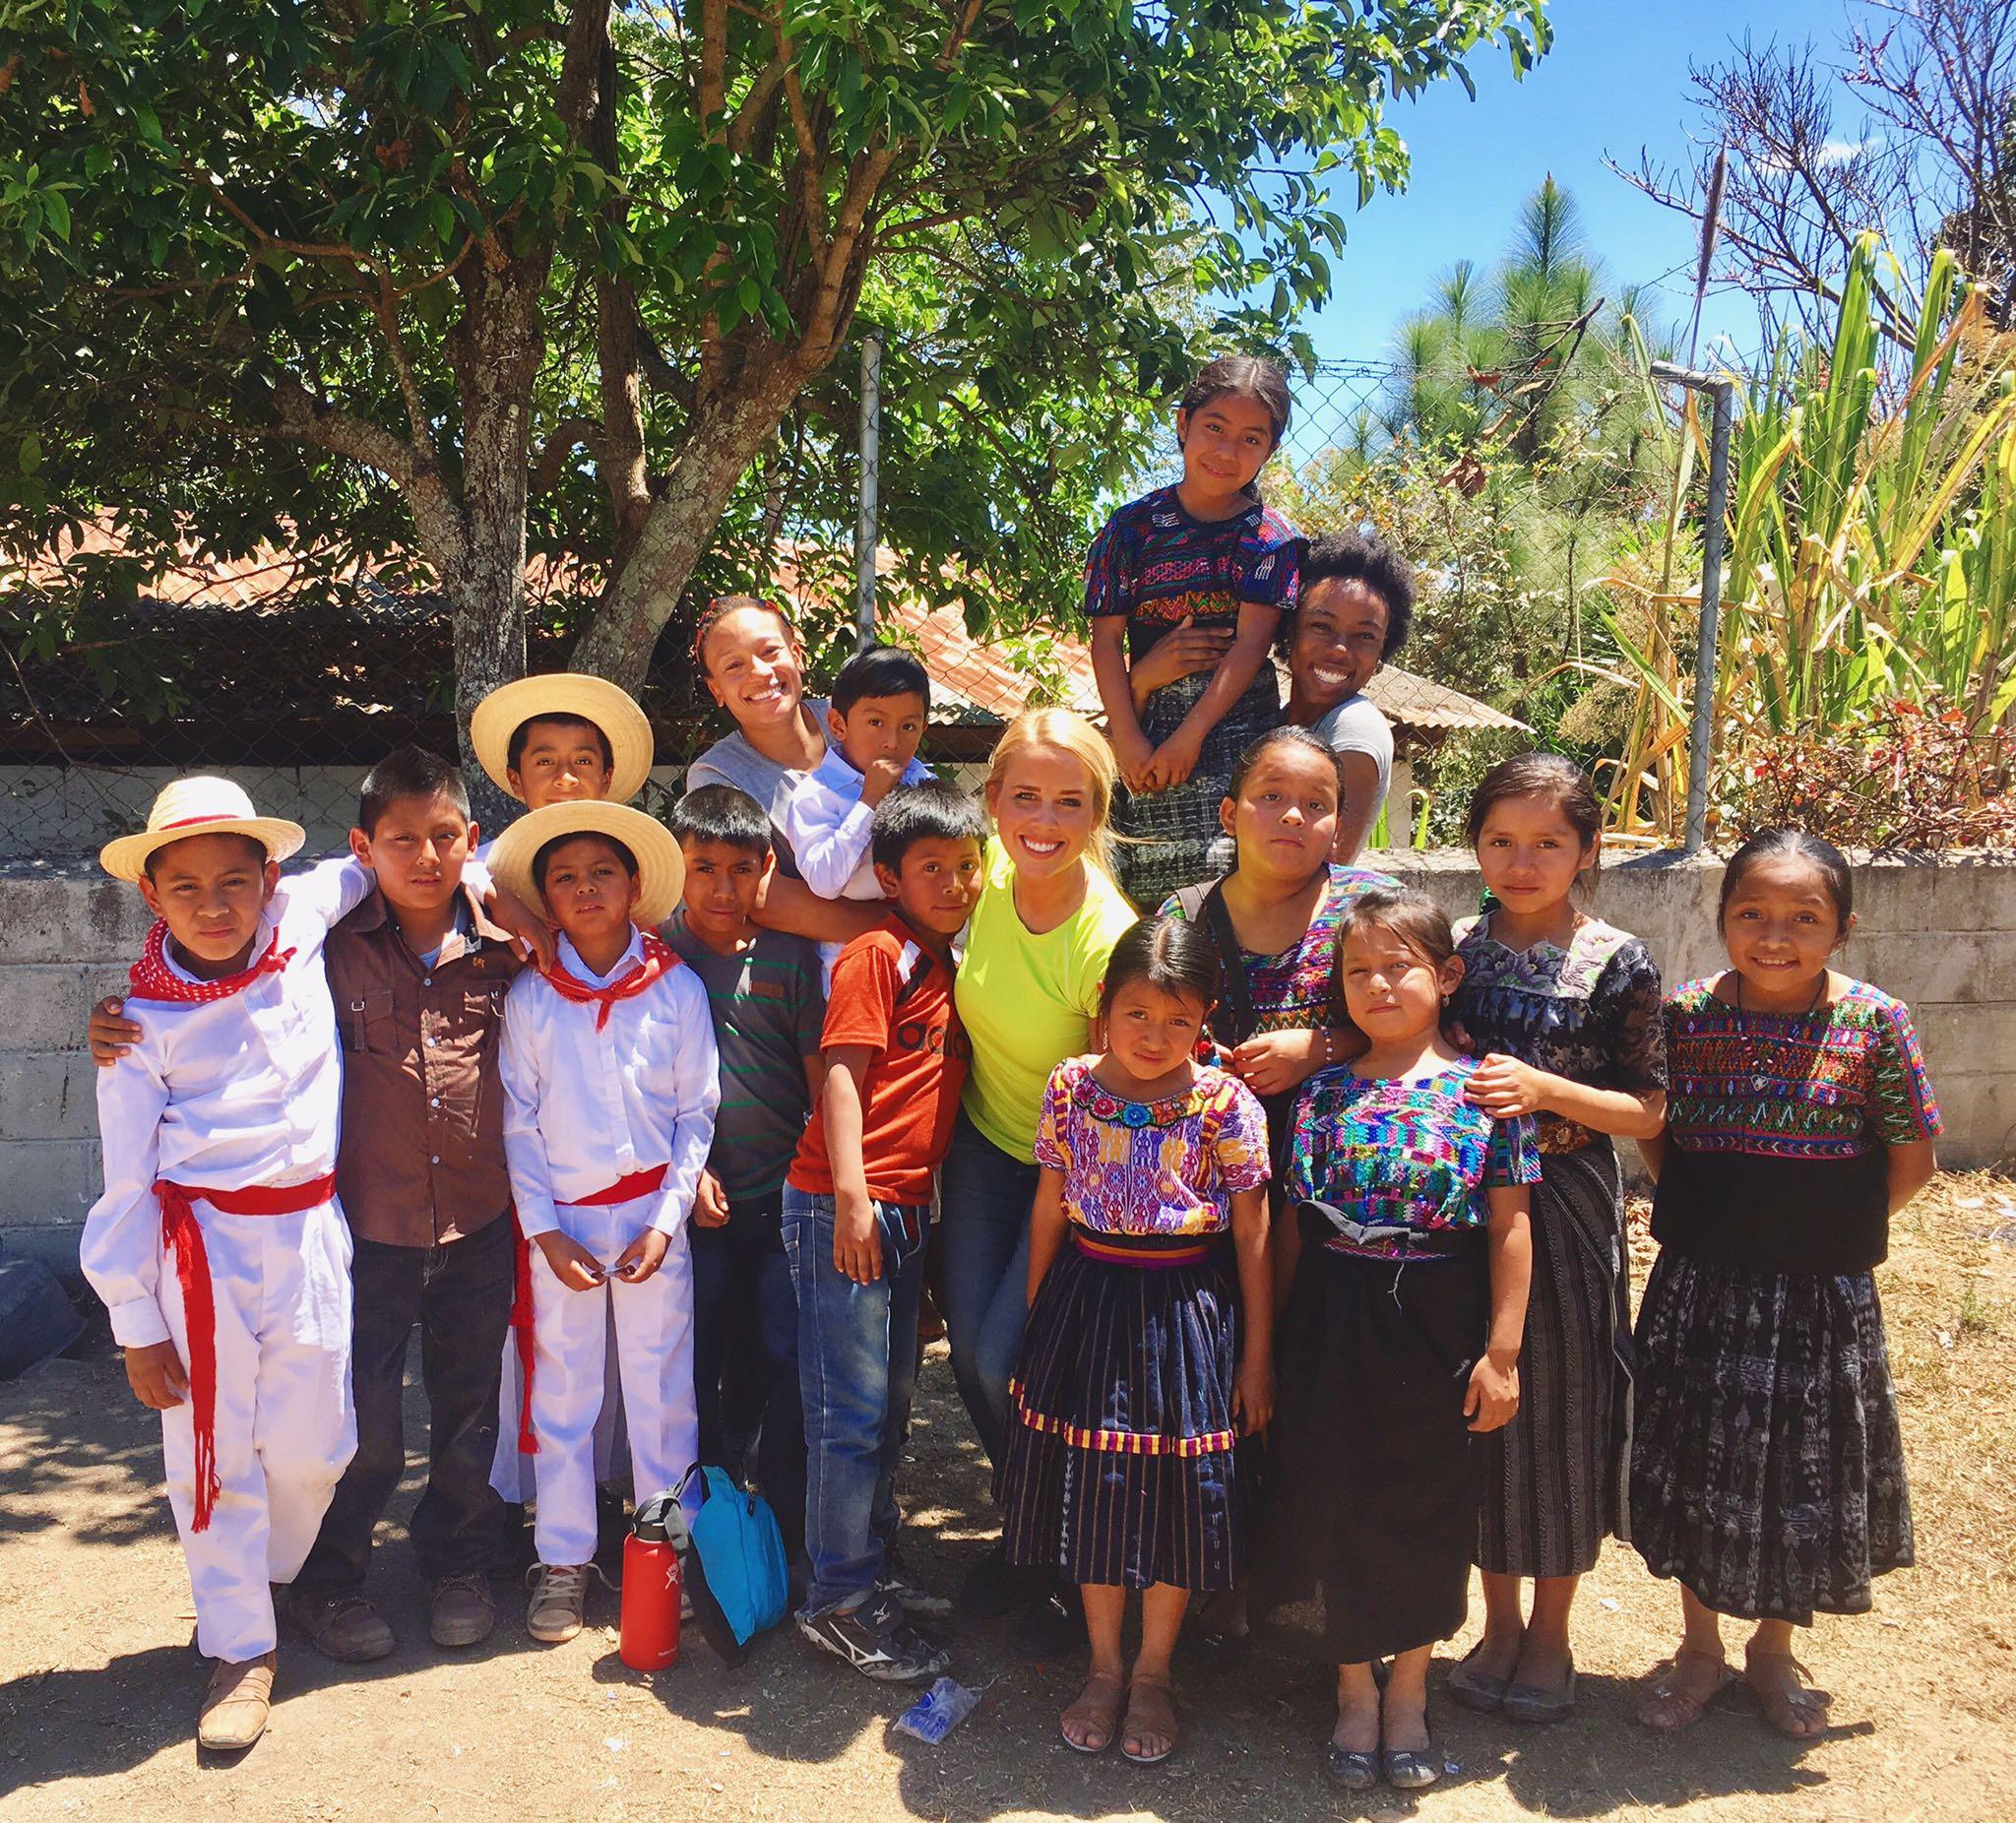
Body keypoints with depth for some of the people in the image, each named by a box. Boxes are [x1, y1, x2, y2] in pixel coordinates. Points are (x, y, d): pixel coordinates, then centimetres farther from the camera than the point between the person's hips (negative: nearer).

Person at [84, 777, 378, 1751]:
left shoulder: (303, 922, -2)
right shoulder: (143, 1022, -8)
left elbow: (358, 869, 21)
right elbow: (127, 1184, -4)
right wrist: (135, 1323, -3)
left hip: (308, 1236, 2)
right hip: (199, 1245, -2)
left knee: (310, 1445, 7)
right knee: (214, 1452, 5)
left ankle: (268, 1577, 38)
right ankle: (241, 1646, 23)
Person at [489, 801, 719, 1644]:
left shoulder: (676, 989, -3)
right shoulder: (528, 997, -1)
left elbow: (697, 1113, -1)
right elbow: (517, 1121, 1)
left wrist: (665, 1221, -7)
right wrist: (543, 1229, -5)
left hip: (652, 1215, 0)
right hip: (561, 1220, 1)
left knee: (660, 1384, 6)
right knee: (561, 1391, 8)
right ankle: (563, 1560, 22)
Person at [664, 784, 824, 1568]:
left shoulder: (790, 952, -2)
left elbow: (820, 1071, 2)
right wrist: (688, 1168, -4)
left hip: (786, 1193, 0)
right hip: (700, 1200, 0)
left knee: (789, 1364, 3)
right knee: (701, 1368, 9)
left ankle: (787, 1531, 20)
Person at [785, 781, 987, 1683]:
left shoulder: (951, 966, 15)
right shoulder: (876, 955, -8)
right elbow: (842, 1074, -15)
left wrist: (912, 1199, 14)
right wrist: (852, 1196, -23)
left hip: (907, 1208, 8)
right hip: (842, 1204, -8)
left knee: (890, 1406, 16)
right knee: (852, 1411, -3)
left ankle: (872, 1568, 29)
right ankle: (840, 1599, 9)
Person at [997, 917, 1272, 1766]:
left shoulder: (1225, 1103, -11)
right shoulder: (1070, 1088, -4)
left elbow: (1251, 1235, -5)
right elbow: (1049, 1209, 5)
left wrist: (1257, 1354, -3)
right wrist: (1034, 1323, 9)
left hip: (1185, 1312, -2)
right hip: (1086, 1304, 2)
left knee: (1176, 1490, 9)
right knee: (1090, 1489, 12)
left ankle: (1153, 1672, 31)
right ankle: (1104, 1666, 33)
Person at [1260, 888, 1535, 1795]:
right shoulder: (1324, 1090, 1)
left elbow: (1509, 1226, -4)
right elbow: (1293, 1225, 5)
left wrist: (1501, 1351, -7)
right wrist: (1282, 1336, 5)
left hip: (1437, 1324, -1)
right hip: (1333, 1321, 2)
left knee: (1429, 1504, 12)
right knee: (1336, 1500, 10)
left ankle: (1409, 1695, 34)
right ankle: (1355, 1695, 31)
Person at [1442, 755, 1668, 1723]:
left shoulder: (1619, 964, -7)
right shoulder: (1453, 949, 1)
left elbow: (1647, 1113, -6)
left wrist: (1545, 1089, -20)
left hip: (1568, 1207, -2)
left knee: (1561, 1410, 9)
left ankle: (1550, 1631, 29)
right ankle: (1498, 1618, 31)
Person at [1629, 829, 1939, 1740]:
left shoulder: (1875, 1024, -11)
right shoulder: (1684, 1015, -7)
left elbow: (1911, 1160, -2)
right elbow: (1649, 1130, 6)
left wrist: (1829, 1229, -4)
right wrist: (1707, 1213, -1)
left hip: (1822, 1295, -1)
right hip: (1700, 1288, 1)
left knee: (1806, 1468, 13)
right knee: (1697, 1462, 12)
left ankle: (1773, 1648, 38)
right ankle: (1699, 1643, 35)